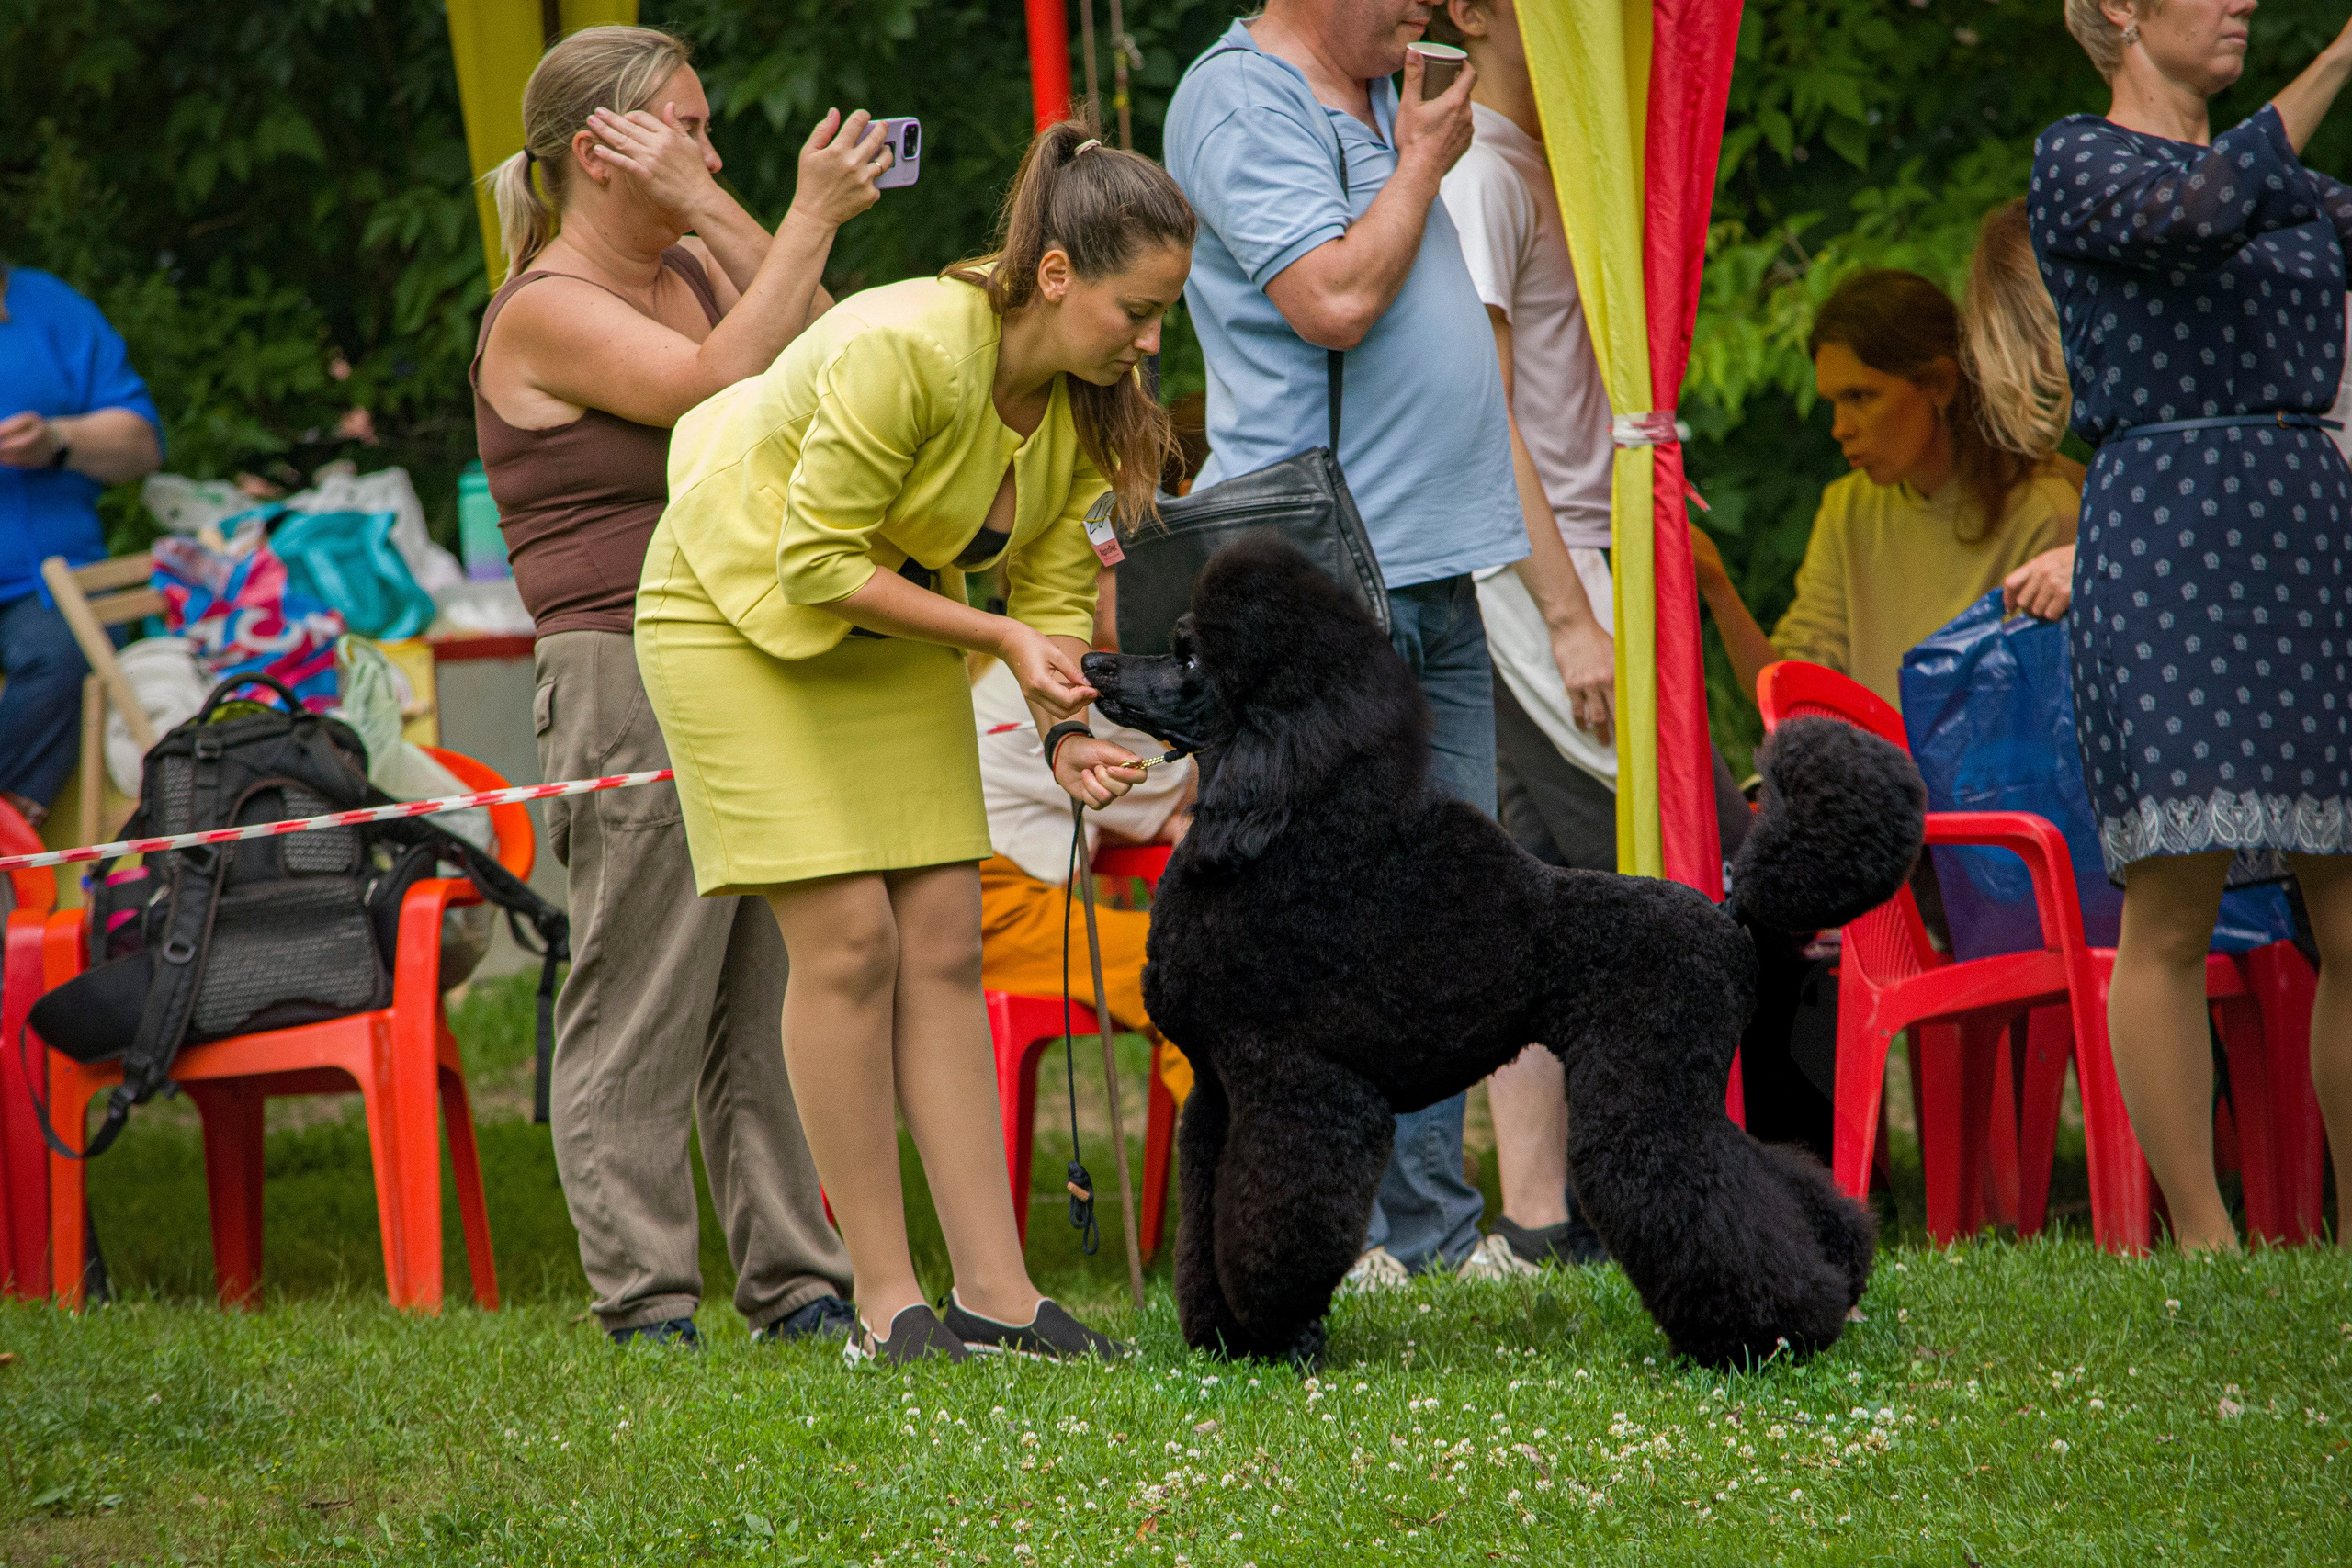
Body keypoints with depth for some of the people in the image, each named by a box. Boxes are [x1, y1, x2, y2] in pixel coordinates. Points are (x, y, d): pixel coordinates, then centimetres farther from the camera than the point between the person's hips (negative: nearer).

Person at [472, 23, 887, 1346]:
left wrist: (717, 215, -2)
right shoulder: (547, 310, -7)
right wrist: (809, 221, -17)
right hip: (628, 679, -8)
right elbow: (721, 387, -20)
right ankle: (647, 1309, -2)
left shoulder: (694, 266, 17)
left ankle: (799, 1286, 10)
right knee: (640, 1010, -5)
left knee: (774, 996, 7)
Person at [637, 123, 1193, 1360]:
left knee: (945, 945, -1)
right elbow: (816, 563, -27)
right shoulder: (903, 351, -32)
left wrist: (1064, 732, -19)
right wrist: (999, 636, -27)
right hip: (739, 611, -7)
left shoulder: (1090, 401, -9)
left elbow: (1056, 590, -2)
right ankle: (884, 1293, -5)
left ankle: (994, 1287, -1)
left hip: (889, 628, 7)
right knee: (850, 939, -12)